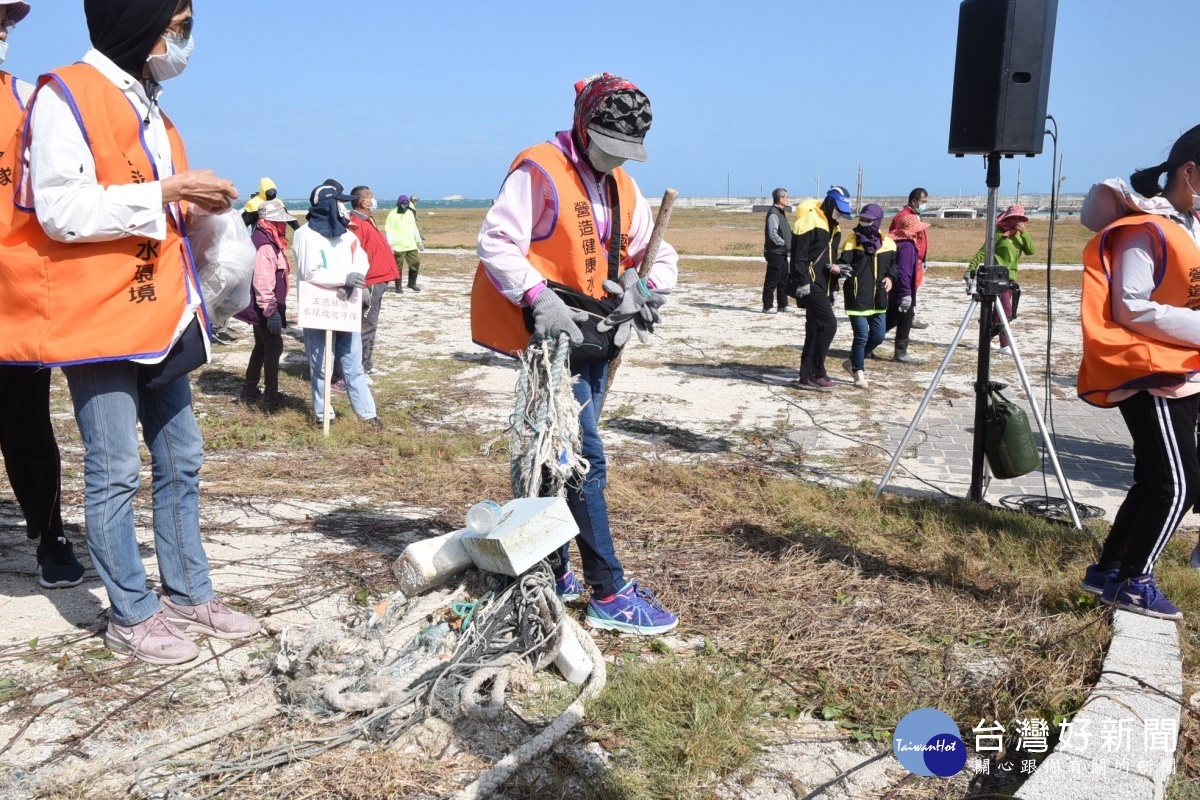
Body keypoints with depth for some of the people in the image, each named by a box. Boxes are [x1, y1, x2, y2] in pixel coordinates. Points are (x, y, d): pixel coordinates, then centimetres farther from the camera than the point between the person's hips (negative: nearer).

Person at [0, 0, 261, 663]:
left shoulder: (146, 106, 17)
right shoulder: (66, 97, -9)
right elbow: (62, 211, -19)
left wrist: (196, 200, 7)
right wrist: (164, 192, -18)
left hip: (159, 315, 9)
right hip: (96, 317, -9)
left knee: (180, 460, 11)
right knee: (114, 471, -2)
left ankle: (188, 596, 23)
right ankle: (131, 616, 10)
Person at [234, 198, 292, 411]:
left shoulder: (269, 242, 13)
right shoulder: (265, 246, -21)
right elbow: (263, 284, -28)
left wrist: (272, 309, 24)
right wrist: (271, 311, -28)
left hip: (260, 309, 11)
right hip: (264, 309, -11)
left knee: (262, 347, 18)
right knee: (274, 348, -6)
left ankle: (250, 390, 27)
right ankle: (271, 396, -1)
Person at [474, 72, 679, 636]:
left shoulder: (621, 187, 13)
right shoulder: (539, 171, -10)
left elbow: (660, 255, 15)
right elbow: (496, 244, -16)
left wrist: (646, 288, -6)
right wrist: (538, 298, -28)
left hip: (594, 336, 8)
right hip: (552, 334, -8)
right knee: (585, 461, -9)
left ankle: (553, 573, 26)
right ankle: (609, 596, -4)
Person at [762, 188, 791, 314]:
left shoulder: (781, 212, 16)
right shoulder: (773, 213, -15)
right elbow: (773, 235, -22)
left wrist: (789, 245, 7)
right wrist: (786, 244, -14)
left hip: (782, 252, 10)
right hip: (775, 252, -10)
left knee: (783, 280, 14)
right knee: (772, 280, -5)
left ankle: (782, 305, 21)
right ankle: (767, 306, 1)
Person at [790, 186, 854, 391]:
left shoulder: (833, 227, 18)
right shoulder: (809, 221, -12)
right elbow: (798, 255, -16)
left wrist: (835, 268, 5)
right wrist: (802, 282, -20)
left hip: (823, 286, 10)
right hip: (810, 285, -10)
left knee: (815, 330, 10)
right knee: (829, 324, -14)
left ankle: (806, 377, 16)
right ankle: (816, 374, -7)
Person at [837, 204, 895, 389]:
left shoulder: (887, 243, 6)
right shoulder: (852, 241, -6)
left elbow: (893, 264, 20)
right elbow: (843, 263, -13)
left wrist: (890, 277, 1)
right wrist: (843, 270, -36)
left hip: (878, 299, 5)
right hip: (857, 298, -5)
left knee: (878, 335, 11)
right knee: (861, 336, -5)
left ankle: (854, 361, 32)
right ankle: (858, 371, 11)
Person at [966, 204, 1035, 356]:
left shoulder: (1020, 235, 12)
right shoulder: (999, 233, -7)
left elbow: (1031, 251, -1)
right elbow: (982, 252, -10)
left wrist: (1024, 233, -11)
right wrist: (970, 270, -18)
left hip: (1010, 278, 7)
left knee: (1000, 312, 12)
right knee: (1006, 311, -13)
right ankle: (1005, 345, -11)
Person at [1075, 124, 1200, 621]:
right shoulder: (1145, 229, -14)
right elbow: (1132, 309, -20)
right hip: (1150, 376, -10)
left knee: (1155, 481, 11)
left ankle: (1107, 572, 19)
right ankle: (1132, 583, 4)